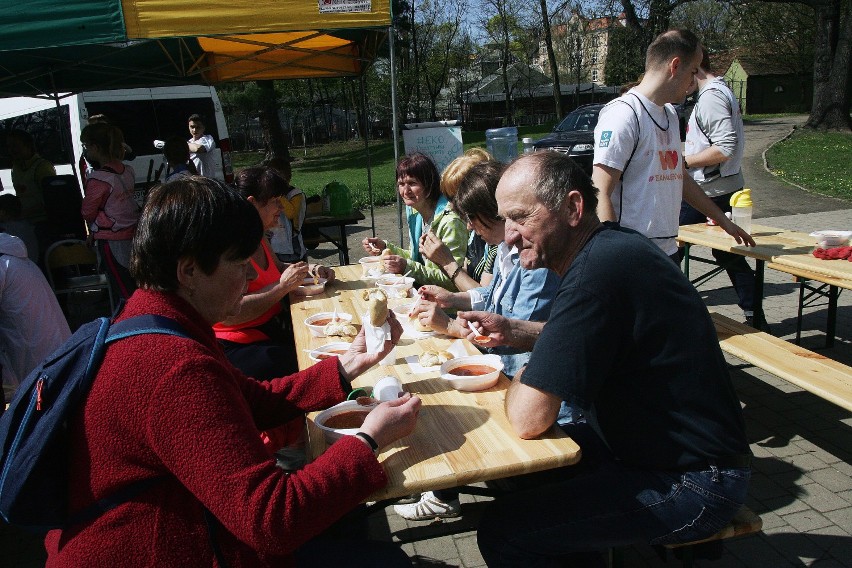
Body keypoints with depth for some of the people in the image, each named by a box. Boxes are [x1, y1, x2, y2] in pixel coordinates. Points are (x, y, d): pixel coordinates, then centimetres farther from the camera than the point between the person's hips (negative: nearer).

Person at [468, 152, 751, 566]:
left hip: (692, 484, -9)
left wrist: (518, 378, -7)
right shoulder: (611, 244, 2)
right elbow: (582, 339, 19)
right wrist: (512, 330, 4)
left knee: (501, 532, -13)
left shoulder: (596, 273, -29)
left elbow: (528, 419, -28)